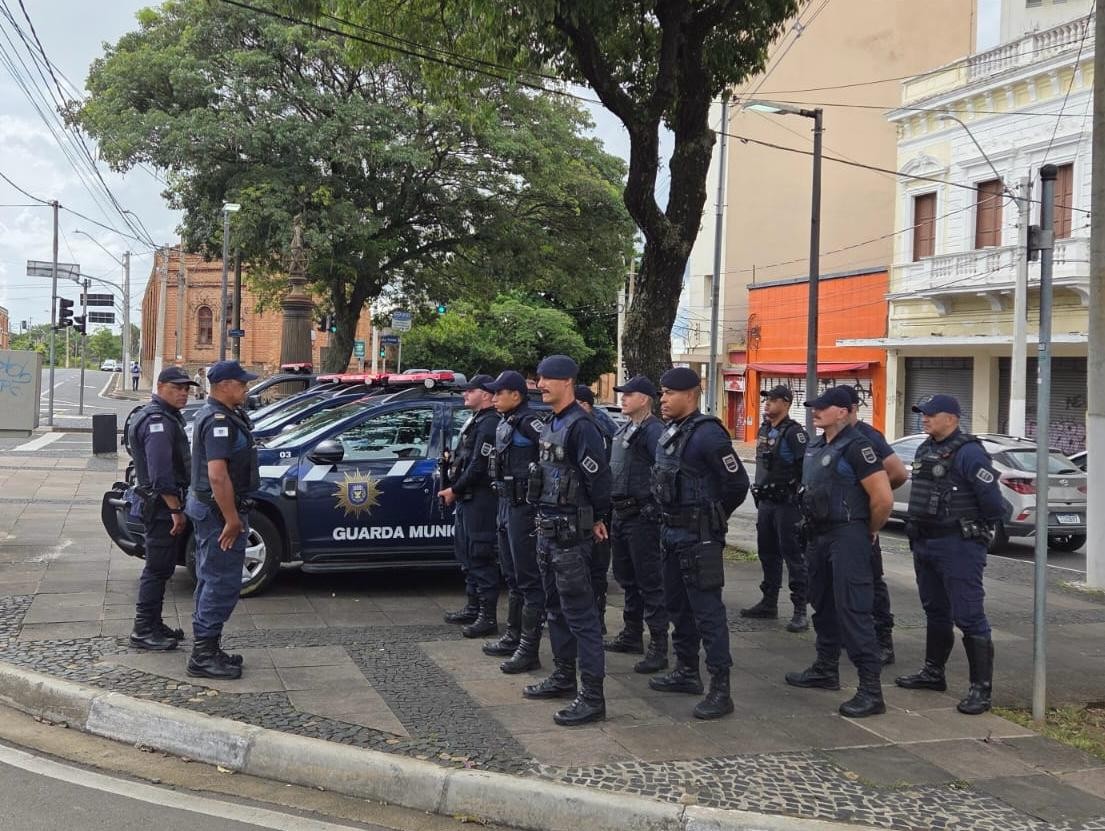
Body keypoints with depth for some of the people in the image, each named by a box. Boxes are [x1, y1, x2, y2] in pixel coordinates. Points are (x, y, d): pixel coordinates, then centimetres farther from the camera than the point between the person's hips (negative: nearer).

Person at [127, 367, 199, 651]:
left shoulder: (166, 417, 18)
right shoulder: (157, 421, -17)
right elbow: (161, 473, -25)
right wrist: (176, 509, -25)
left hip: (162, 504, 11)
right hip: (163, 504, -11)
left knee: (161, 567, 16)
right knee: (157, 568, -6)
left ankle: (153, 625, 25)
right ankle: (144, 630, 0)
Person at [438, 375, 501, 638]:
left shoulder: (489, 424, -15)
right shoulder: (474, 421, 17)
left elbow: (478, 467, -20)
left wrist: (454, 490, -12)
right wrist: (453, 490, 8)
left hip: (480, 500, -11)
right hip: (466, 498, 11)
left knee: (481, 556, -8)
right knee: (467, 554, 16)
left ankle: (488, 617, -4)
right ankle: (474, 607, 26)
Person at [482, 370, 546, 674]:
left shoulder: (527, 422, -15)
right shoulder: (504, 423, 13)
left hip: (524, 508, -10)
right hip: (507, 505, 10)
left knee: (528, 579, -5)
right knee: (512, 577, 18)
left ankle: (529, 650, -2)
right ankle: (513, 637, 29)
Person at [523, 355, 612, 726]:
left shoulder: (580, 426, -16)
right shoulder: (551, 425, 14)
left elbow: (598, 477, -19)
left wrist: (596, 520, -6)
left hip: (570, 532, -10)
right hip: (548, 529, 10)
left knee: (580, 615, -8)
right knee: (556, 609, 19)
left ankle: (592, 698, -5)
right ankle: (564, 678, 32)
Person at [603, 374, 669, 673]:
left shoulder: (653, 431, -15)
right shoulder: (624, 431, 15)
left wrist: (656, 508, -21)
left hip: (642, 517, -10)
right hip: (621, 514, 10)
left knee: (650, 581, -6)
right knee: (626, 578, 18)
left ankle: (658, 646, -3)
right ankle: (632, 634, 30)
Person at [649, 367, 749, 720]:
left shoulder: (707, 434, -17)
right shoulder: (669, 434, 11)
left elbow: (737, 483, -16)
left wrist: (711, 519, -2)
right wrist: (670, 519, 13)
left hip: (698, 537, -10)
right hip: (672, 532, 10)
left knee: (707, 611, -7)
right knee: (678, 605, 18)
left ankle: (720, 690, -3)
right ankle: (687, 671, 32)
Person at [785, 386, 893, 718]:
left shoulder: (855, 447, -16)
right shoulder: (816, 448, 13)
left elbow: (883, 498, -20)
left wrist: (869, 530, -6)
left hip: (847, 538, -10)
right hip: (818, 535, 10)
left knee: (853, 611, -12)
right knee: (823, 606, 18)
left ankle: (871, 690, -11)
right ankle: (826, 670, 33)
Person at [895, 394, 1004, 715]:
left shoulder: (968, 452, -16)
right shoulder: (925, 449, 12)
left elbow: (992, 501, -19)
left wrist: (980, 531, -5)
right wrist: (918, 532, 16)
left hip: (958, 547, -9)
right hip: (924, 544, 9)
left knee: (969, 617, -8)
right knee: (935, 612, 19)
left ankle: (981, 688, -5)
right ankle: (933, 672, 31)